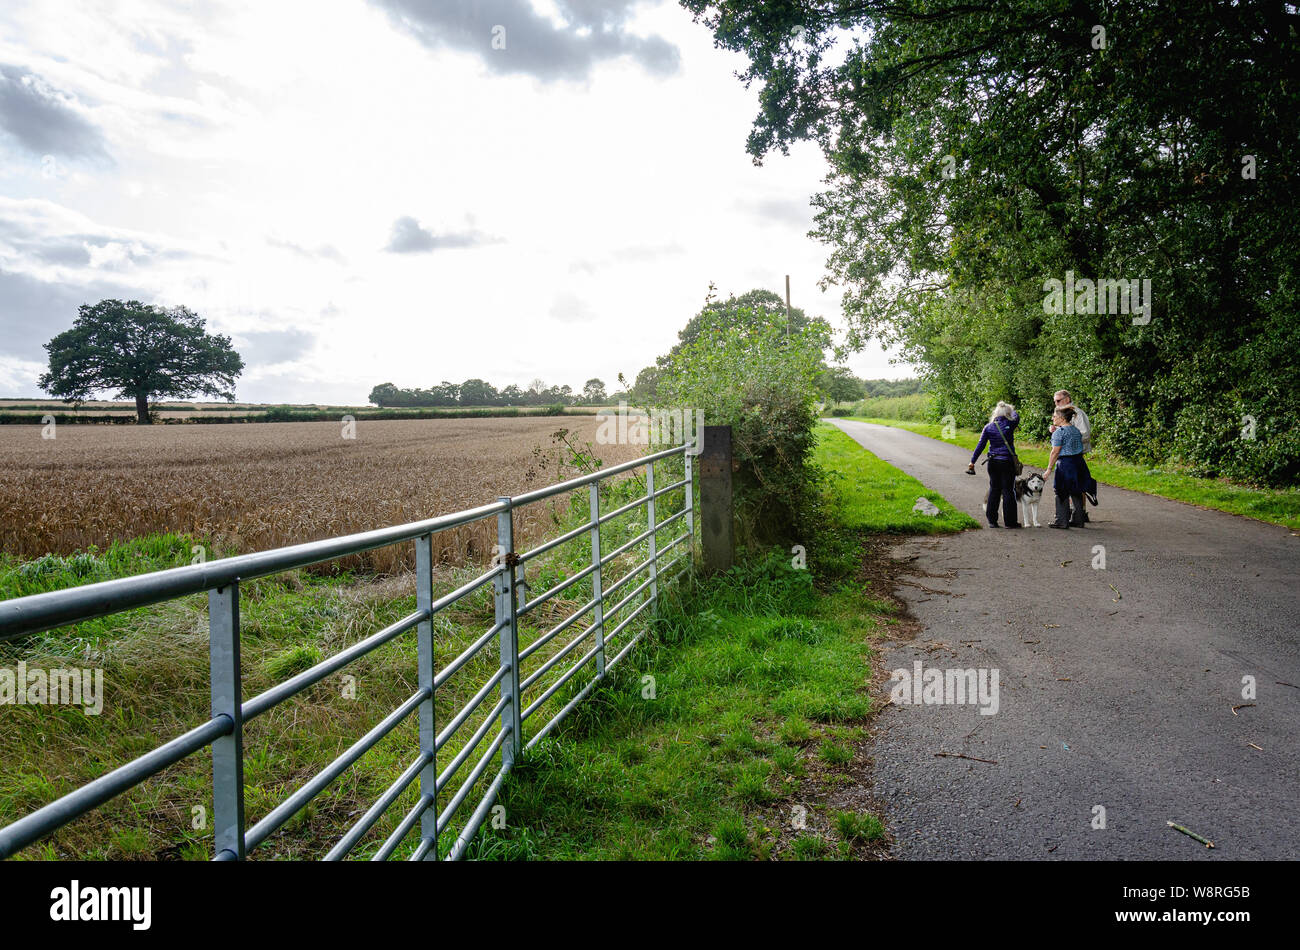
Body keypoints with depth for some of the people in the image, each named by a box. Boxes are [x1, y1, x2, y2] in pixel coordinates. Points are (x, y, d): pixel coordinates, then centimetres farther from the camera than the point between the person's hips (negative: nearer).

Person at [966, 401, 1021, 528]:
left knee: (994, 490, 10)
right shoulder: (1010, 424, -6)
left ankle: (992, 520, 12)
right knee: (1008, 490, 2)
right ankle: (1009, 521, 6)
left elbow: (980, 446, 1)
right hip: (1007, 462, -3)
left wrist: (972, 462, 4)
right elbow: (1016, 416, 17)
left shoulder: (988, 427, 2)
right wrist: (1011, 409, 37)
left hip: (993, 462, 3)